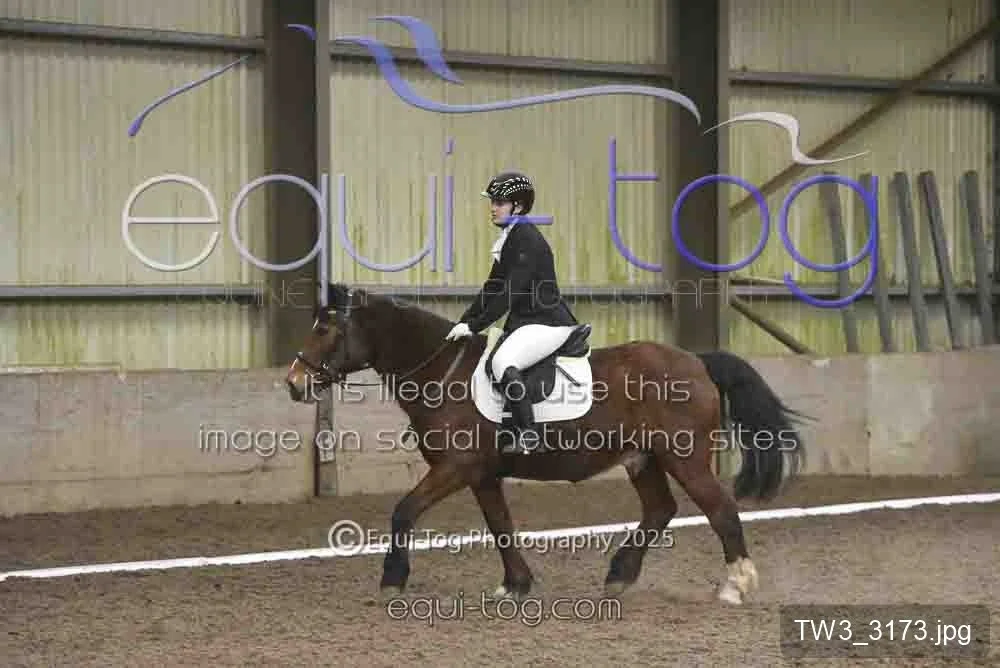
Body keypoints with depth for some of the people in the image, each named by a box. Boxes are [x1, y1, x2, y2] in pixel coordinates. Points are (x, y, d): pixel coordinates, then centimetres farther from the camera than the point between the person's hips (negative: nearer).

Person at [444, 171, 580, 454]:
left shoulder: (527, 240, -17)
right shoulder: (508, 239, 14)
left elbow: (511, 293, -23)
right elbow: (493, 288, 18)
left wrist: (474, 326, -22)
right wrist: (464, 322, 10)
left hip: (548, 323, -11)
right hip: (523, 320, 11)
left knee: (503, 362, -30)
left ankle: (528, 435, -26)